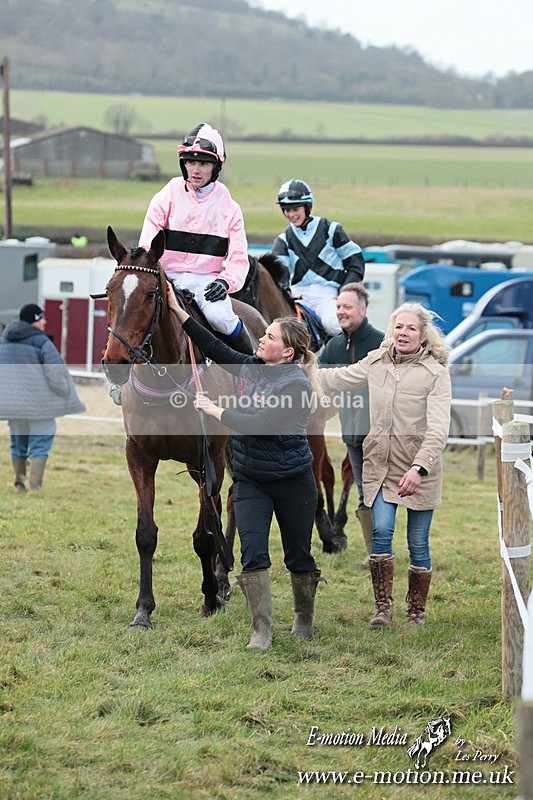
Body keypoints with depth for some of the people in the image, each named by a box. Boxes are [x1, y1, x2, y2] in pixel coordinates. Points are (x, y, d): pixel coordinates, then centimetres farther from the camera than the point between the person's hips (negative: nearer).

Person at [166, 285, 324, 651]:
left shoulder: (296, 384, -19)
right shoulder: (250, 367, 3)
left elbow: (260, 424, -25)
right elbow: (216, 348, 12)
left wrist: (215, 411, -18)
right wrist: (179, 311, 8)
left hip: (292, 482, -5)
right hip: (250, 479, 5)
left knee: (299, 556, 10)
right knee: (253, 553, -8)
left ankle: (304, 621, 30)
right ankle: (262, 630, -7)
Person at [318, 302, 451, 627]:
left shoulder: (436, 373, -10)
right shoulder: (376, 363, 5)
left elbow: (438, 430, -17)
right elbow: (335, 379, 20)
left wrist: (419, 469, -28)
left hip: (420, 469, -3)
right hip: (380, 464, 3)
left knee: (418, 543, 3)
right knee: (382, 531, -11)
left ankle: (417, 611, 17)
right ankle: (383, 607, -3)